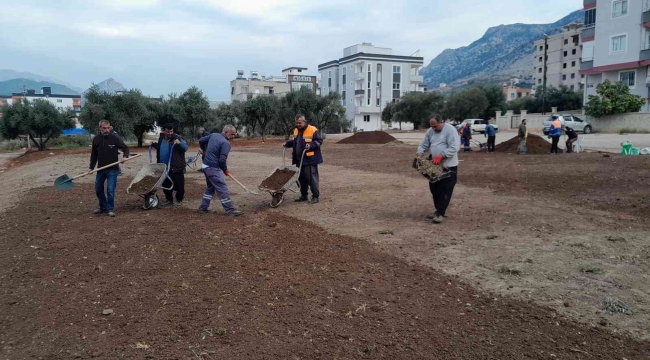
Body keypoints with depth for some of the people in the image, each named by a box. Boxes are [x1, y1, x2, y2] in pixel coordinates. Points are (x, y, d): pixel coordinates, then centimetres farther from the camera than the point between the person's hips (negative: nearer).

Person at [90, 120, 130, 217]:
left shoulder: (115, 138, -9)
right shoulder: (96, 139, 3)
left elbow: (125, 148, -2)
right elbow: (94, 155, 11)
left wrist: (125, 156, -22)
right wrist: (91, 167, 9)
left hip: (112, 169, -5)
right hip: (100, 169, 5)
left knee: (110, 190, -7)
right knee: (98, 189, 13)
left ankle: (110, 209, 6)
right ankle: (103, 207, 30)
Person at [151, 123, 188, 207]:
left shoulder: (177, 138, -9)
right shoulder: (161, 138, 10)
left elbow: (185, 148, -12)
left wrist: (179, 143, -29)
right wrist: (154, 144, 11)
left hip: (176, 167, -6)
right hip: (164, 167, 6)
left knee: (179, 184, 1)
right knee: (166, 185, 11)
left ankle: (179, 200, 20)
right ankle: (169, 201, 24)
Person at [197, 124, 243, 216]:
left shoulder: (213, 135, 8)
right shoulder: (226, 143, -17)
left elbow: (201, 141, 19)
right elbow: (222, 160, -22)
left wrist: (206, 151, 33)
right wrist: (225, 170, -5)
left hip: (205, 166, 9)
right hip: (213, 169, -9)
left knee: (210, 187, 22)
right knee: (223, 189, -5)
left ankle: (203, 208, 25)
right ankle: (230, 210, -3)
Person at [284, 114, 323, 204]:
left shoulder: (313, 130, -9)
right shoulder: (296, 131, 15)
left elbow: (319, 141, -10)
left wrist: (311, 145, -24)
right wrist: (287, 144, 13)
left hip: (310, 159, -7)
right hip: (299, 160, 8)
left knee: (312, 178, -5)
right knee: (301, 178, 13)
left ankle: (315, 196, 4)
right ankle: (303, 196, 24)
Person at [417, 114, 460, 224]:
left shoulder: (450, 130, -14)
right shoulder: (430, 131, 7)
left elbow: (454, 148, -21)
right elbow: (423, 145, 11)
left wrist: (441, 156, -27)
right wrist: (419, 155, -8)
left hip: (448, 166, -7)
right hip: (434, 166, 7)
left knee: (445, 190, -5)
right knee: (434, 189, 12)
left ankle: (440, 213, -2)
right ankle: (438, 211, 24)